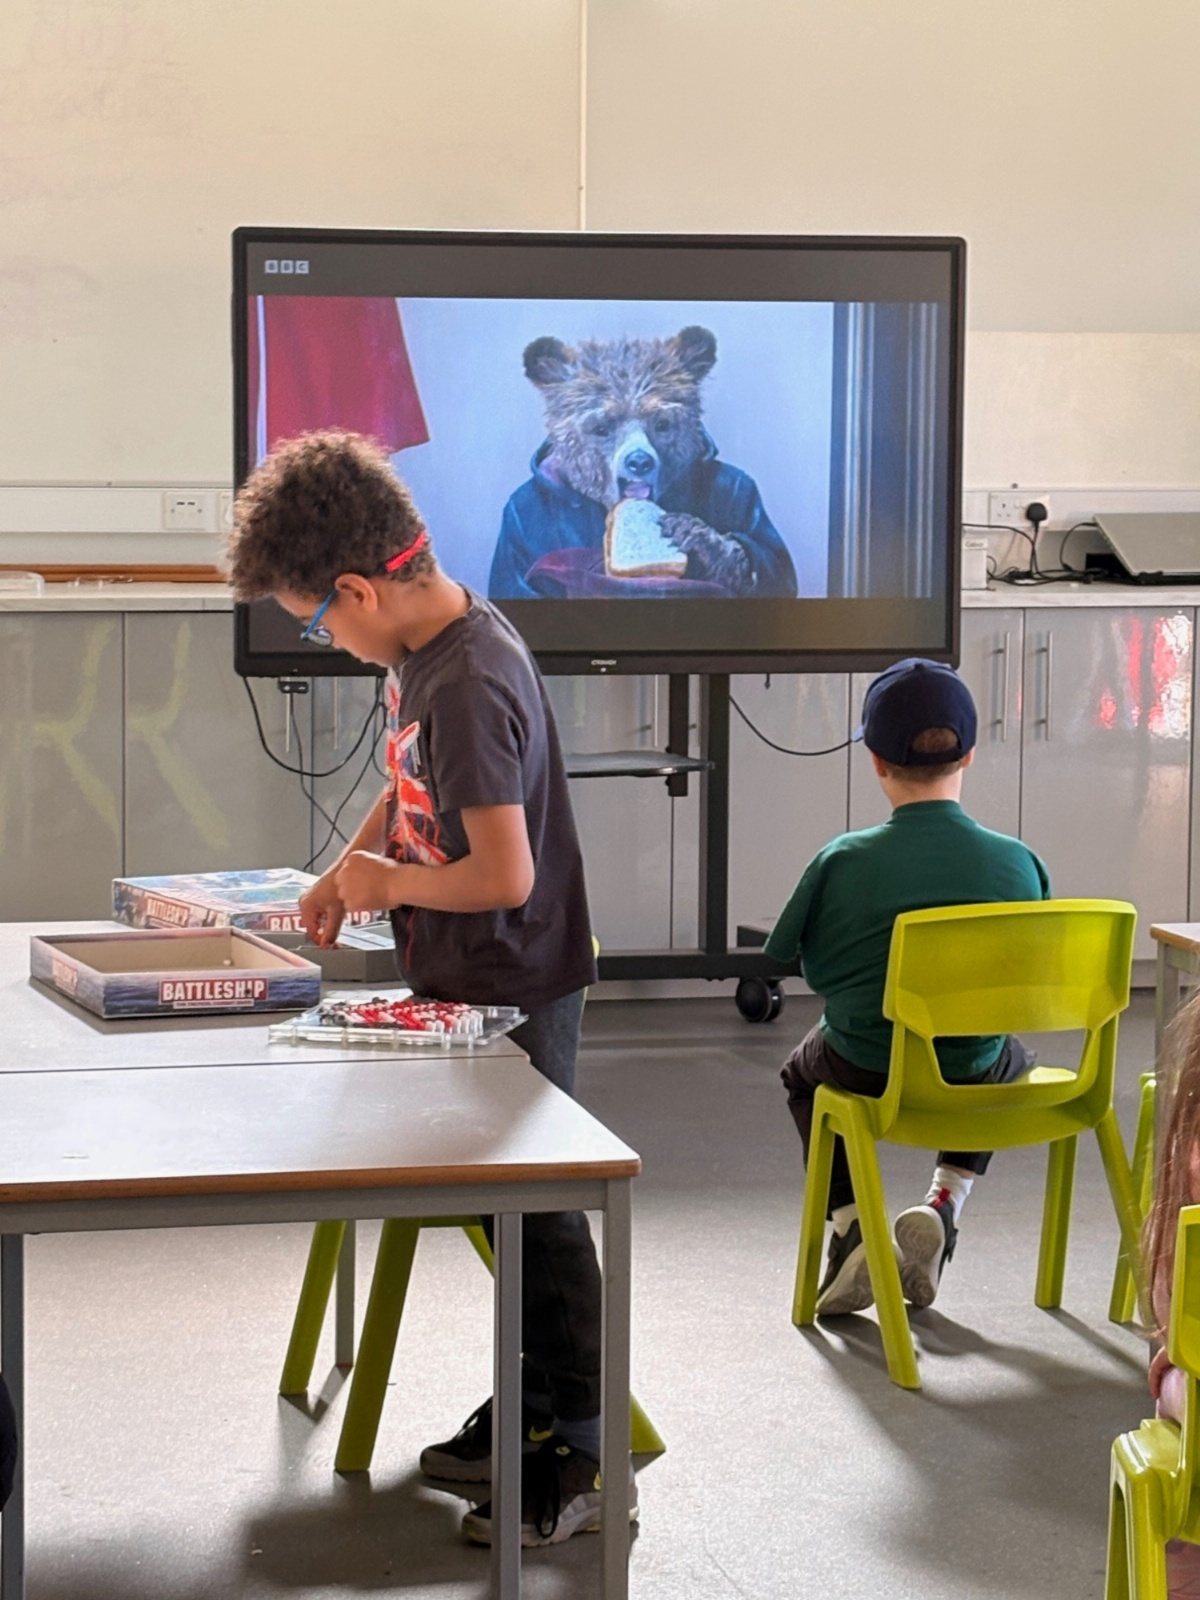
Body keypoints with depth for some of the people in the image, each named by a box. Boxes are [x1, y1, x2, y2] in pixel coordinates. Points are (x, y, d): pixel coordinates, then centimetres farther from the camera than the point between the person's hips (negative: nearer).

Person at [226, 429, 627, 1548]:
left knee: (536, 1213, 0)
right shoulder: (419, 649, 3)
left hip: (514, 994, -9)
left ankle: (585, 1457, 11)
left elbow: (505, 875, -30)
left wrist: (387, 883, -14)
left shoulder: (471, 686, -27)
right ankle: (530, 1406, 32)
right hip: (464, 988, 9)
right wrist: (347, 869, 9)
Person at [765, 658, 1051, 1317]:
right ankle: (945, 1202, 16)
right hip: (975, 1076, 1)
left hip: (866, 1071, -1)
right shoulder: (1016, 862, -14)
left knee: (803, 1070, 35)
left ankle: (850, 1226, 16)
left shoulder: (842, 862, -18)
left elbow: (805, 963, -5)